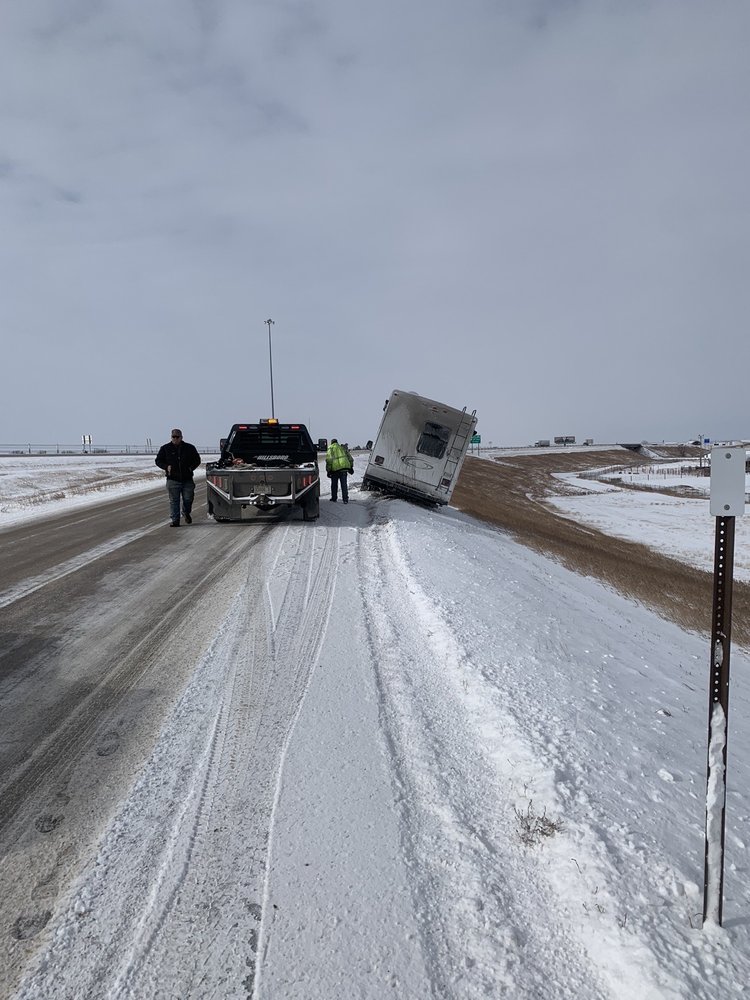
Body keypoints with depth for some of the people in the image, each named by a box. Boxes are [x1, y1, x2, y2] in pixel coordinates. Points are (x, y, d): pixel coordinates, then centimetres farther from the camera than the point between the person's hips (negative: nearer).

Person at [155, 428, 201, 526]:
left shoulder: (190, 448, 8)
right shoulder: (165, 448, 6)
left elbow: (197, 460, 18)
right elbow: (158, 460, 13)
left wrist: (191, 467, 2)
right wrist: (166, 467, -5)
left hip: (187, 479, 1)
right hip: (172, 480, -1)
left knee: (188, 499, 5)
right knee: (174, 501, -1)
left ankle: (186, 513, 34)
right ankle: (175, 520, 3)